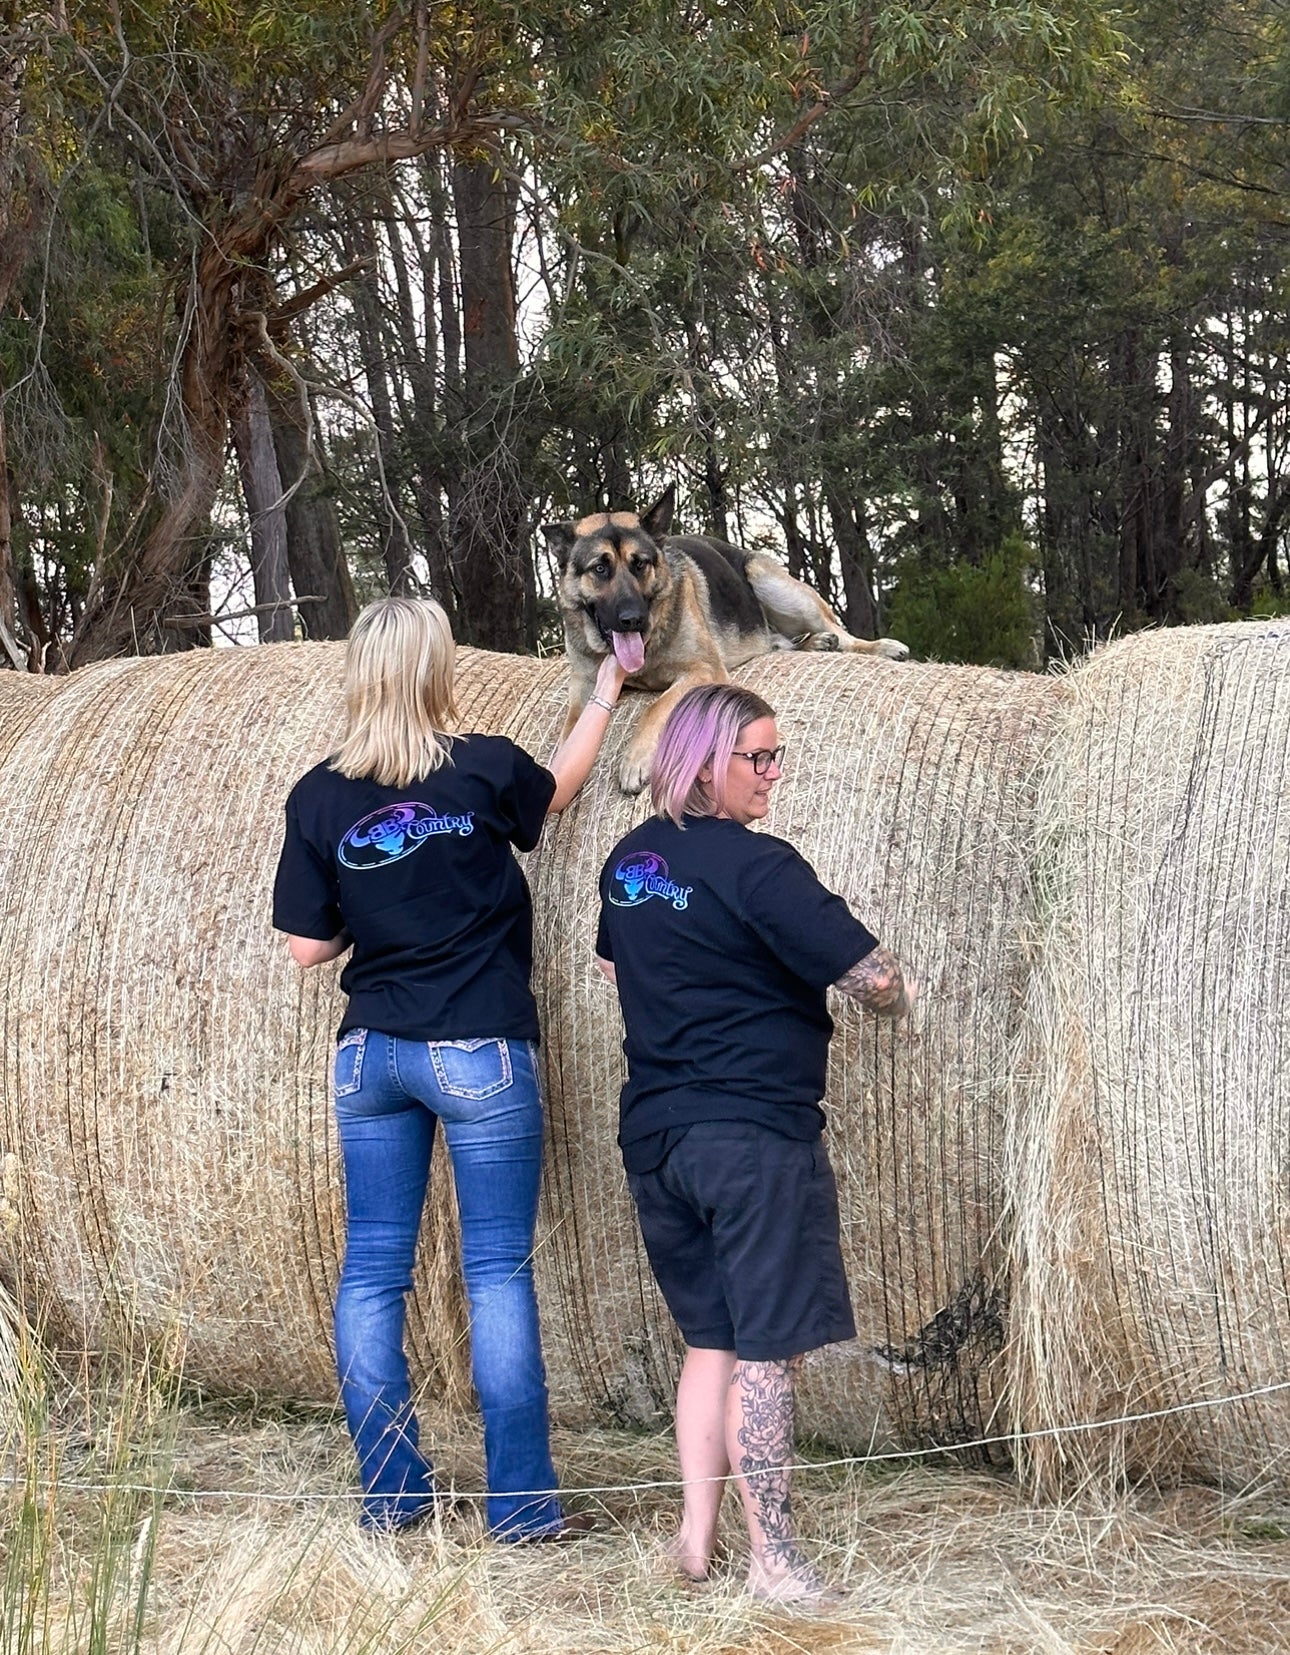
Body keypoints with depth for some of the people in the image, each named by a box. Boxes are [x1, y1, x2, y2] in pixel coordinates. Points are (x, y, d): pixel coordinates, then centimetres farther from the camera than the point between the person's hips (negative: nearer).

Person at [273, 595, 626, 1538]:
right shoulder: (485, 769, -7)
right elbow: (557, 790, 16)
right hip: (481, 1054, -3)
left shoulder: (320, 798, -1)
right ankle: (522, 1504, 5)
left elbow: (308, 946, 2)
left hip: (371, 1054, 3)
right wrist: (607, 690, 29)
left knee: (373, 1270, 9)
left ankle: (390, 1497, 14)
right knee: (499, 1271, 2)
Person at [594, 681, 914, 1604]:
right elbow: (871, 976, -17)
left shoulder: (629, 861, 9)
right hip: (755, 1134, -8)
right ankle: (773, 1559, 5)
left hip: (655, 1136, 8)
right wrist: (898, 1000, 5)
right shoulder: (757, 867, -15)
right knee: (767, 1349, 0)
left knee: (711, 1337, 18)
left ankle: (697, 1537, 19)